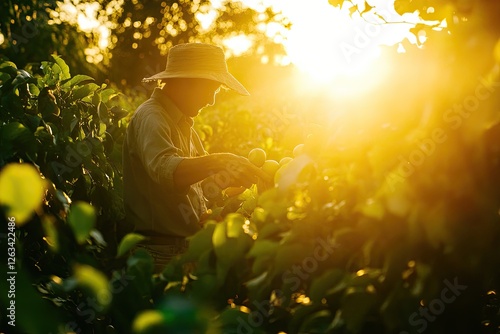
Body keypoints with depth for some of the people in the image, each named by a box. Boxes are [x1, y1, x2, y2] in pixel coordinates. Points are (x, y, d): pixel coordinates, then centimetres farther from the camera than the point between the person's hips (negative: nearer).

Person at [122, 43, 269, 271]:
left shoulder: (181, 122, 17)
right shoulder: (151, 117, -15)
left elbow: (198, 179, 22)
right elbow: (164, 170, -34)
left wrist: (238, 175, 7)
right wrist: (220, 161, -45)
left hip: (186, 245, 9)